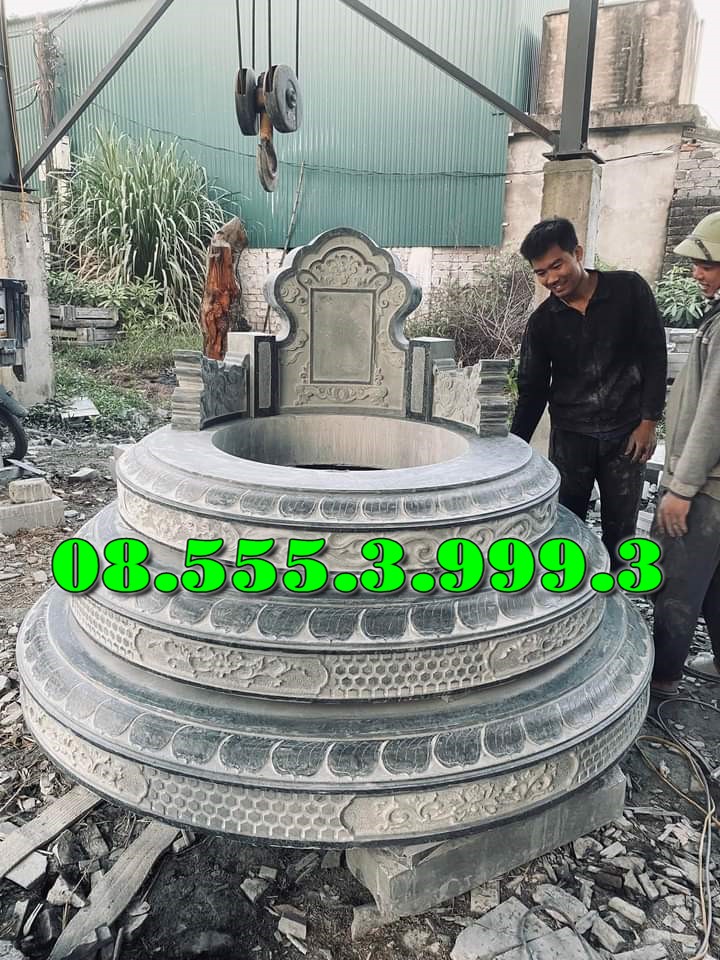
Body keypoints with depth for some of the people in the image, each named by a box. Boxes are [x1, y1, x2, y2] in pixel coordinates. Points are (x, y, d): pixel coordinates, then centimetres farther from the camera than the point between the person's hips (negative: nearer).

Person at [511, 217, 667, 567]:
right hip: (569, 434, 1)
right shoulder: (542, 321, -2)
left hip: (626, 431, -1)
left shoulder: (629, 289, -5)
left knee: (620, 529, 7)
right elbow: (532, 391, 2)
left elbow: (654, 356, -2)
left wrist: (648, 421, -6)